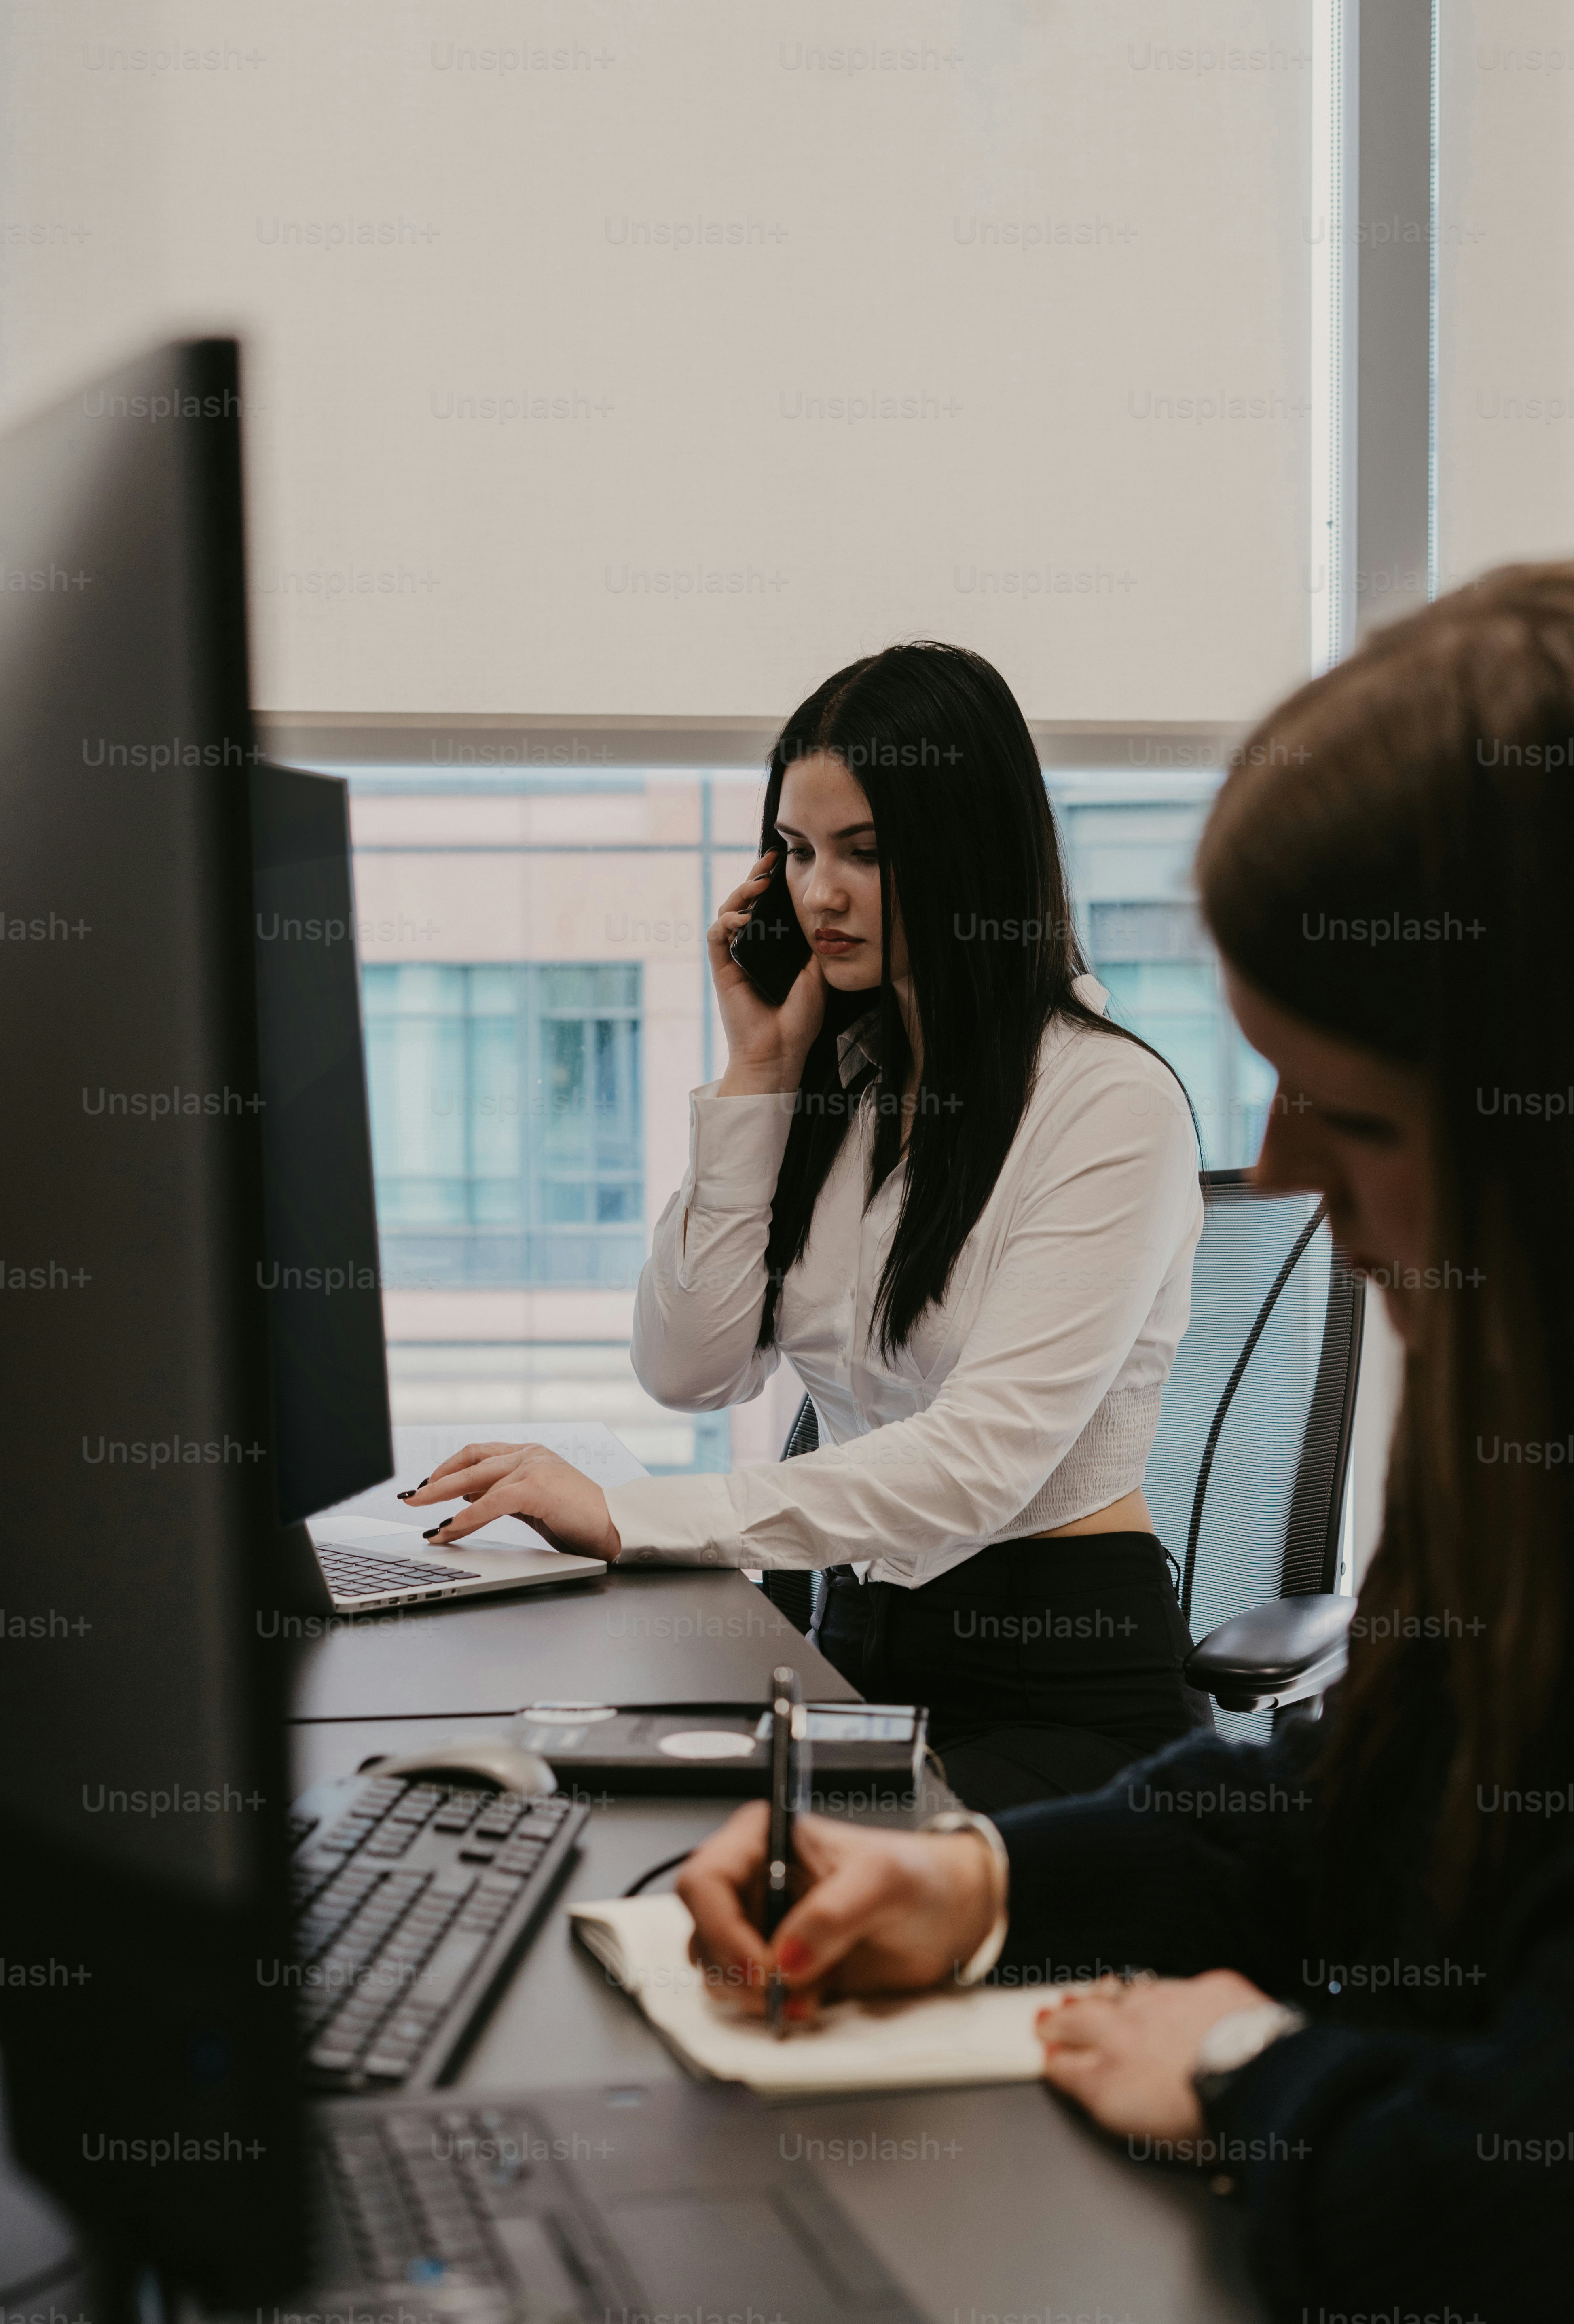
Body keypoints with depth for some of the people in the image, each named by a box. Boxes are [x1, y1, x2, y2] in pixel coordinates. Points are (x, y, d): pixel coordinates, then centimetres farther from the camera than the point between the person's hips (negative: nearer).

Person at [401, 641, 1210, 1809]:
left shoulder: (1114, 1101, -11)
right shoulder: (836, 1081, 12)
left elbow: (981, 1459, -22)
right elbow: (691, 1369, 3)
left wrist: (629, 1518, -27)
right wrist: (758, 1075, -1)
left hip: (1066, 1685, -6)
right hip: (863, 1648, 6)